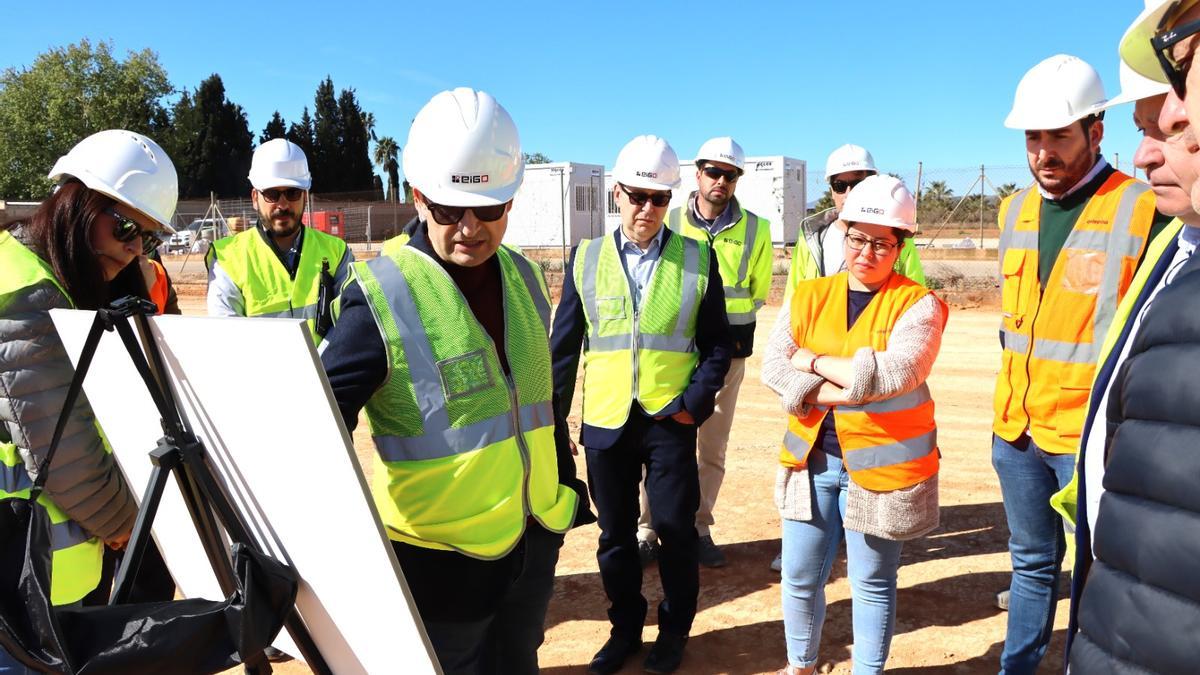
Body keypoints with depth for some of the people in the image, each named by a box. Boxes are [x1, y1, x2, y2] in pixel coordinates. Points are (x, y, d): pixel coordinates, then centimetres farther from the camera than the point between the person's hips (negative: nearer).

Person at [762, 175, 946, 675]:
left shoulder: (918, 304, -7)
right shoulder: (808, 297, 5)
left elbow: (891, 375, -22)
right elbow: (773, 368, -5)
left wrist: (815, 361, -13)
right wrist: (835, 393, -18)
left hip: (883, 464, -3)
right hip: (811, 458, 4)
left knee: (872, 582, 11)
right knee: (800, 577, 13)